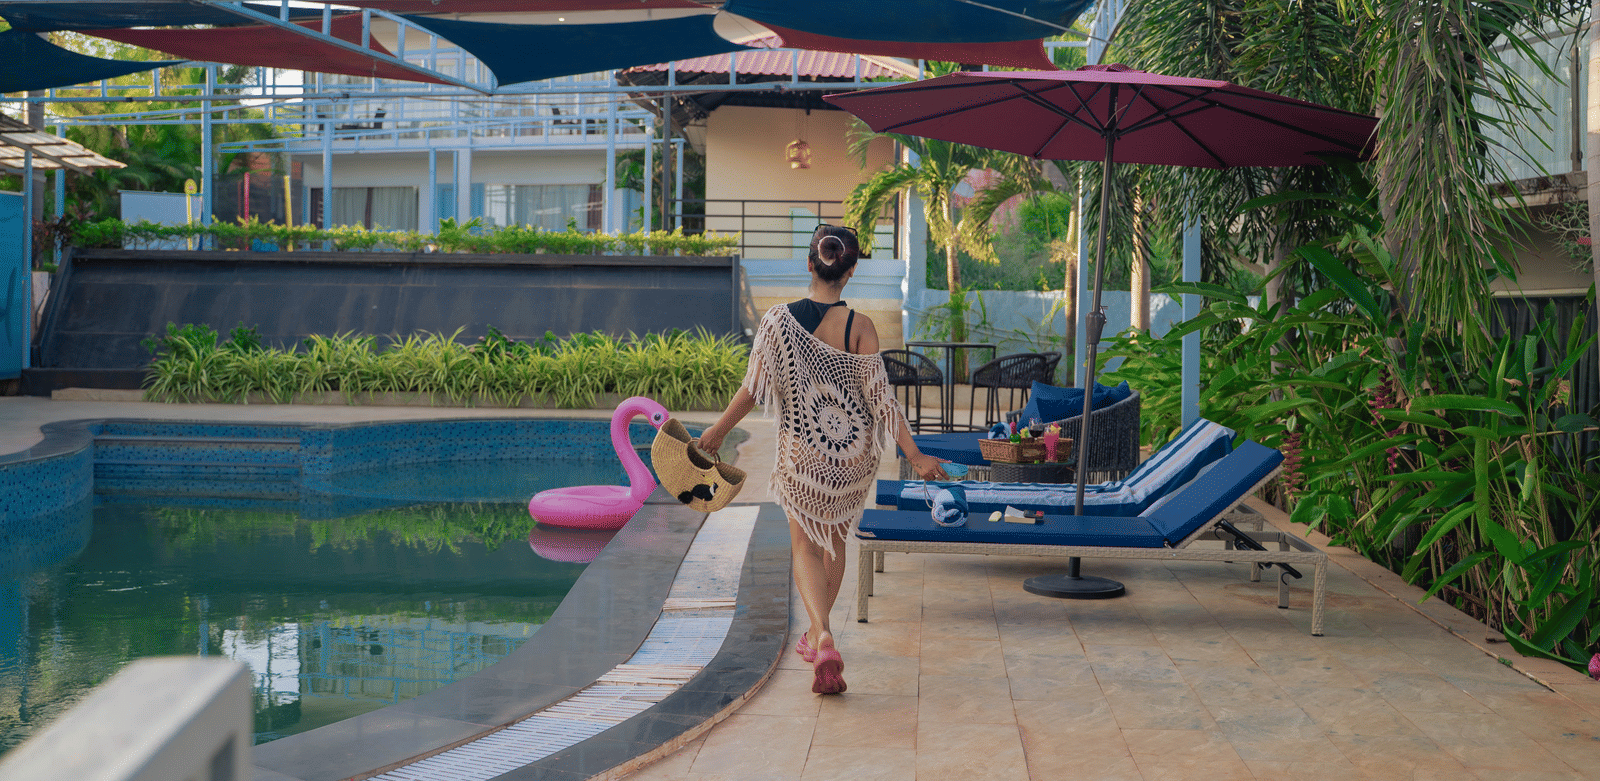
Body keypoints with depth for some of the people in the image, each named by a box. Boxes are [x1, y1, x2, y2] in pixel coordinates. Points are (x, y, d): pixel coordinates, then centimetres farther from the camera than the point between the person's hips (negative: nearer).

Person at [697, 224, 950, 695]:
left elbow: (754, 389, -8)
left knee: (806, 547, 9)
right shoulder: (860, 327, -11)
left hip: (802, 452, -1)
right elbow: (880, 397, -12)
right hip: (854, 453, 1)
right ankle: (815, 636, 37)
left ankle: (824, 640, -15)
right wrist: (914, 455, -6)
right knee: (834, 540, 22)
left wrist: (718, 431, 5)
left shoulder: (779, 320, -10)